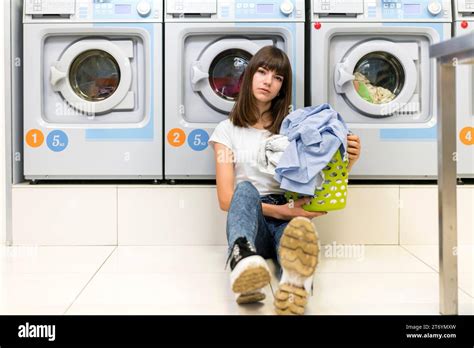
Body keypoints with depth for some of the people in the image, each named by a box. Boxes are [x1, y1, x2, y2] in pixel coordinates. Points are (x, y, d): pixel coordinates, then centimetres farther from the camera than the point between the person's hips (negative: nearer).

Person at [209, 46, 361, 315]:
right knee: (245, 189, -36)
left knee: (299, 230, -38)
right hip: (251, 221, -1)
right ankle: (243, 261, -68)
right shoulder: (228, 130, 9)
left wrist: (347, 161, -8)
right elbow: (226, 199, -1)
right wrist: (278, 210, -17)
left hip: (288, 218, 1)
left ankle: (297, 281, -75)